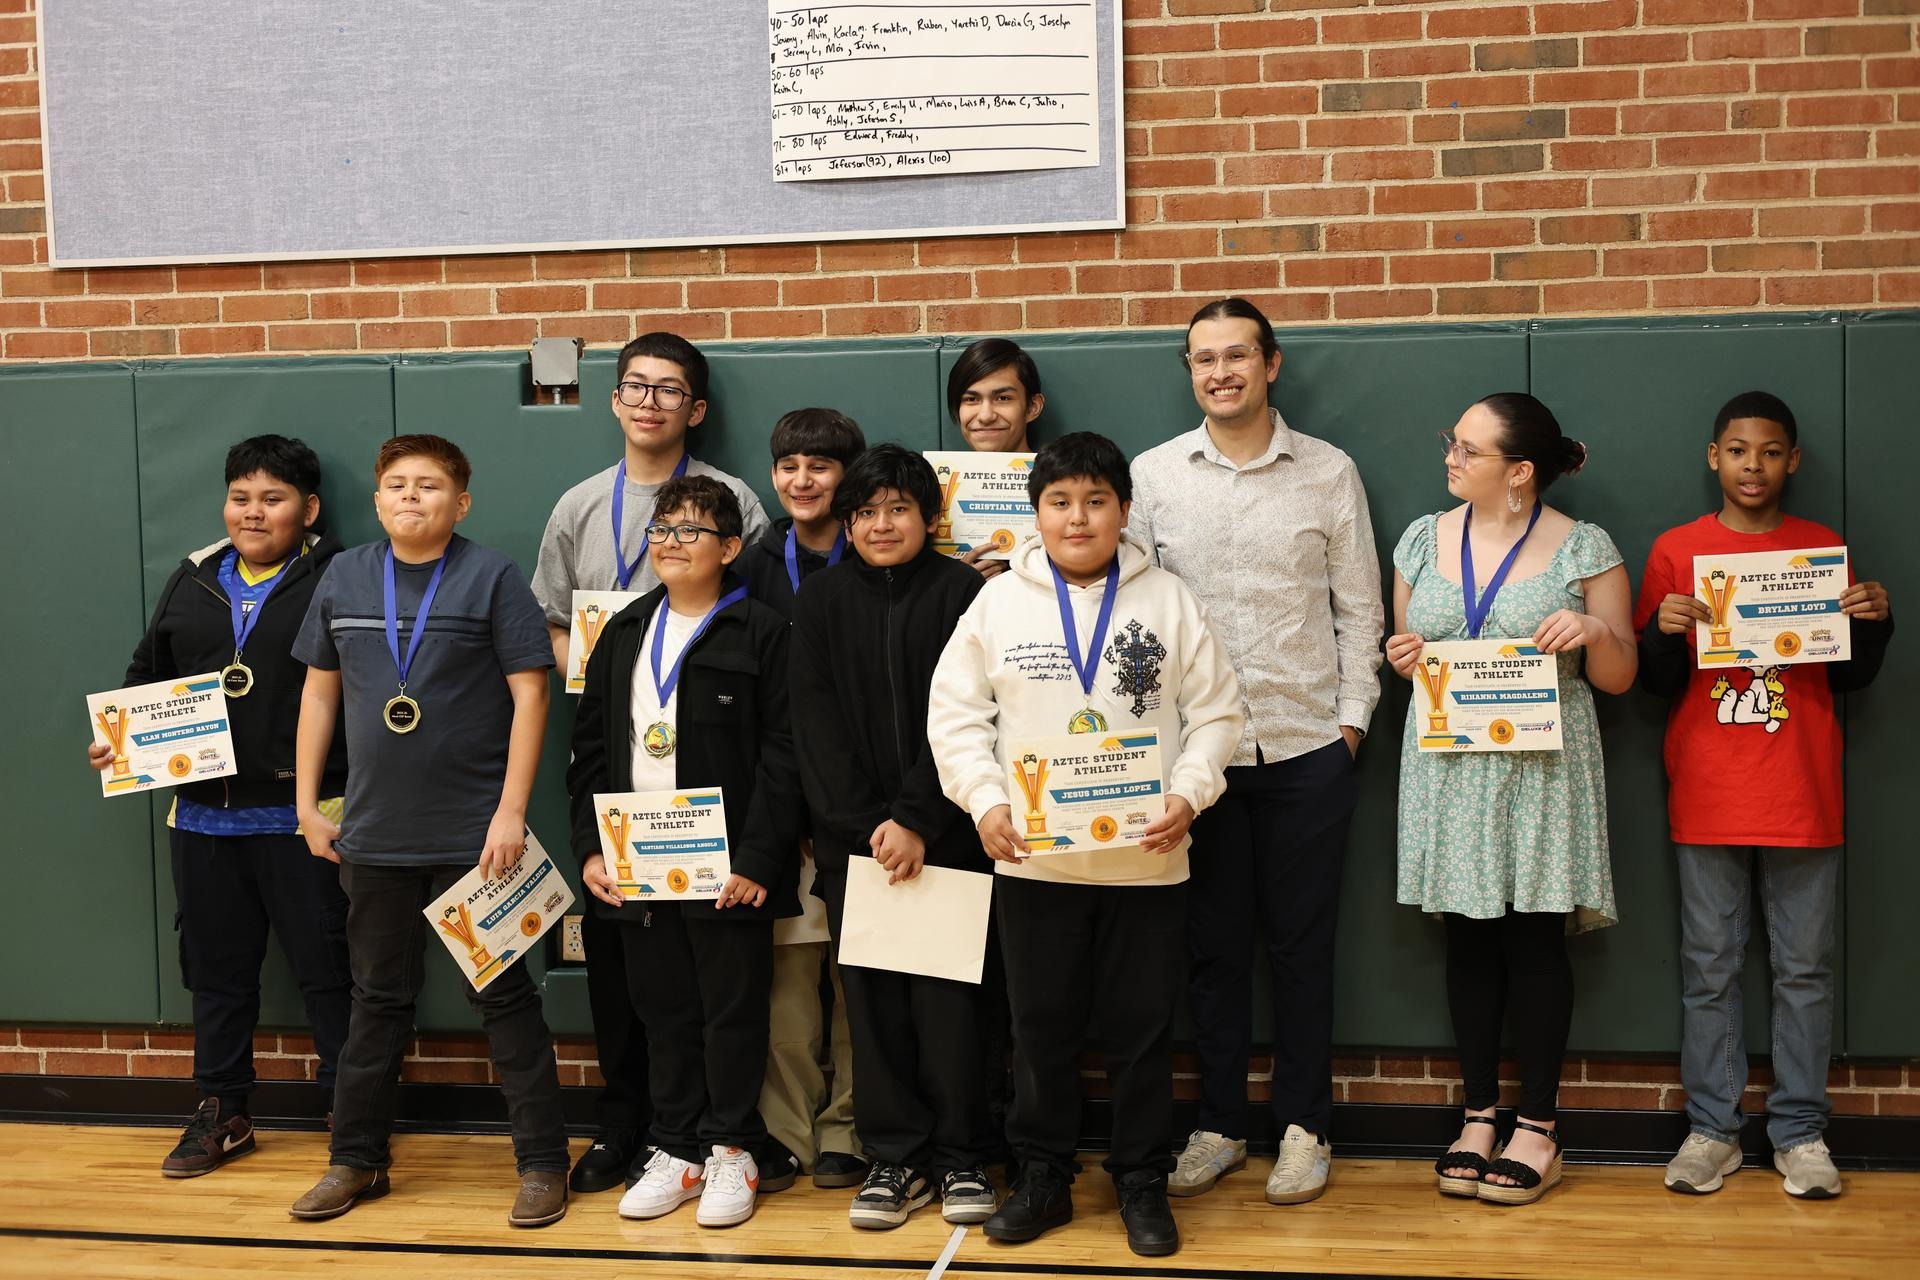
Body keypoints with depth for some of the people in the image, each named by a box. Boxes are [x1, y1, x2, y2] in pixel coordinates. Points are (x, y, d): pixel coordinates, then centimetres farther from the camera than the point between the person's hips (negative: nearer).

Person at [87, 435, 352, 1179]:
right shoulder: (193, 580, 13)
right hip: (203, 815, 6)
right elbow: (148, 673, 21)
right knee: (216, 968, 15)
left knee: (325, 970, 1)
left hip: (301, 816, -6)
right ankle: (221, 1113, 29)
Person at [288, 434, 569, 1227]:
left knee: (503, 997, 4)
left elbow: (529, 693, -9)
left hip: (474, 835, -4)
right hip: (374, 834, 4)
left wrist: (511, 812, -14)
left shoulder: (490, 577, -7)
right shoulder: (344, 578, 5)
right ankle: (357, 1159, 28)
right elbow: (320, 691, 12)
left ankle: (542, 1163, 14)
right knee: (379, 998, 15)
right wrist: (307, 803, 8)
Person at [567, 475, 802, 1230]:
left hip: (729, 867, -5)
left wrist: (756, 859, -16)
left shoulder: (760, 635, -4)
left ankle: (731, 1149, 18)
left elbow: (781, 757, -10)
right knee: (663, 1012, 12)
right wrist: (590, 848, 3)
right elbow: (590, 750, 12)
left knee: (732, 1012, 5)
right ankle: (677, 1150, 24)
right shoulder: (623, 634, 12)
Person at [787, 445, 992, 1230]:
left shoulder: (962, 594, 1)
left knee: (945, 993, -2)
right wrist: (867, 825, -8)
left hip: (946, 834, -2)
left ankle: (961, 1158, 10)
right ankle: (897, 1158, 14)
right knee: (873, 996, 4)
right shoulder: (819, 604, 9)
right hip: (854, 838, 3)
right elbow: (818, 726, 2)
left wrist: (918, 822, -13)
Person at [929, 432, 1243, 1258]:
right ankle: (1041, 1178, 27)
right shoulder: (998, 603, 2)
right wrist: (985, 802, -11)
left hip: (1147, 859, 0)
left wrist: (1187, 794, -12)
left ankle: (1142, 1184, 24)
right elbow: (955, 714, 2)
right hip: (1031, 858, 1)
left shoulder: (1168, 601, 1)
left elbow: (1215, 713, 2)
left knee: (1141, 1029, 9)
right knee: (1041, 1028, 11)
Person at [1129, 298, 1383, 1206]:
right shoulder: (1153, 474, 4)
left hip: (1306, 747, -1)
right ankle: (1219, 1124, 23)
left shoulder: (1329, 472, 3)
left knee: (1302, 944, 7)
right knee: (1212, 943, 9)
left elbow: (1358, 605, 6)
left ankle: (1303, 1127, 21)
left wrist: (1353, 716, -1)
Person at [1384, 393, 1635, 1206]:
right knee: (1467, 939, 7)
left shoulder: (1583, 549, -1)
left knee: (1534, 940, 0)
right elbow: (1406, 647, 17)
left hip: (1540, 767, -3)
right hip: (1449, 766, 3)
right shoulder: (1423, 539, 8)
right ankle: (1479, 1115, 19)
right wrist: (1401, 657, -6)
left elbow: (1618, 678, 3)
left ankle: (1537, 1127, 13)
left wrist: (1596, 632, -18)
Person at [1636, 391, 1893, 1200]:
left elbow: (1849, 679, 11)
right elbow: (1659, 683, 5)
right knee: (1709, 967, 5)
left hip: (1803, 795, 1)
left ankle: (1799, 1130, 16)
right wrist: (1665, 630, -14)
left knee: (1805, 967, 6)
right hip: (1708, 795, -1)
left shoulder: (1825, 549, 7)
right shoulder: (1675, 552, 4)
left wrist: (1872, 623, -7)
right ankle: (1712, 1127, 14)